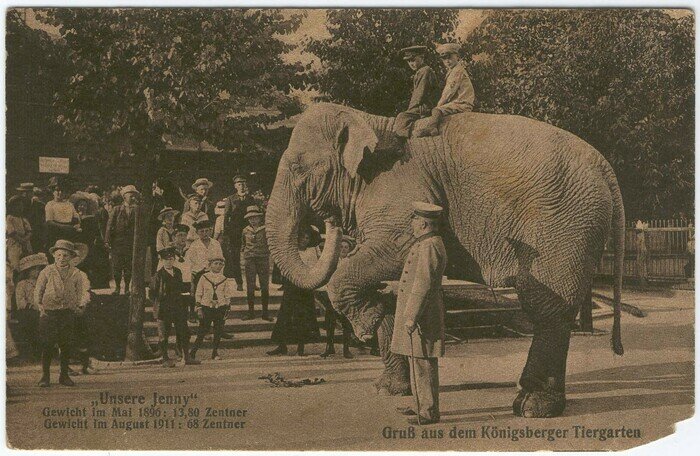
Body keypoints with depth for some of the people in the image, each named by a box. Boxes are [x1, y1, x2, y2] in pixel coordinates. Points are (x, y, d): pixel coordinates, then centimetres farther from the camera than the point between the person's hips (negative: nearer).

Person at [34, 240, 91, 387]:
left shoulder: (76, 273, 6)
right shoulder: (47, 272, 1)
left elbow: (80, 292, 12)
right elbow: (38, 291, 4)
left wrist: (79, 305, -1)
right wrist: (40, 306, -5)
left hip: (68, 313, 2)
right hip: (49, 312, -2)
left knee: (67, 345, 4)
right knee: (47, 345, -3)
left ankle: (64, 375, 16)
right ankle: (45, 376, 7)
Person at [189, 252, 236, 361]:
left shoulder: (225, 280, 4)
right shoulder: (204, 278, -1)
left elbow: (229, 296, 9)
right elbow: (198, 294, 1)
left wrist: (227, 309, 2)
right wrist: (199, 308, -3)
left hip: (220, 308, 2)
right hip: (206, 308, -2)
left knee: (218, 332, 6)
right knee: (202, 331, -2)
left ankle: (215, 353, 18)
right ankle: (192, 353, 4)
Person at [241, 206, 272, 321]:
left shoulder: (265, 229, 0)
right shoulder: (246, 230, 8)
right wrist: (244, 255, 7)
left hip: (263, 259, -2)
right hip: (249, 260, 2)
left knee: (265, 287, 0)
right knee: (250, 287, 4)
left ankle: (265, 313, 6)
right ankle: (251, 312, 12)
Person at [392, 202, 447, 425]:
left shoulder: (429, 247, -18)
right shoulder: (425, 244, 16)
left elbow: (424, 284, -23)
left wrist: (412, 316, -23)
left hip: (421, 316, -11)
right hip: (415, 313, 11)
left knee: (423, 363, -5)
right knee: (416, 361, 17)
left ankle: (430, 412, 0)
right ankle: (422, 404, 28)